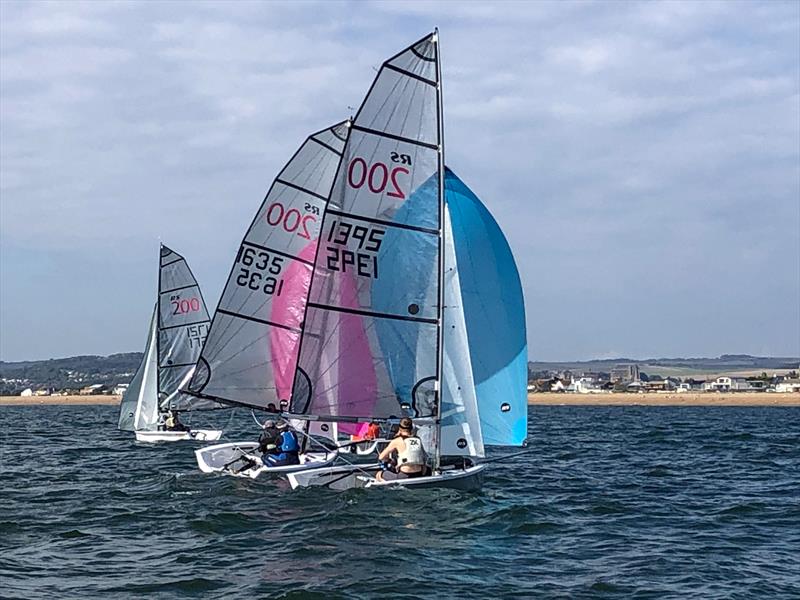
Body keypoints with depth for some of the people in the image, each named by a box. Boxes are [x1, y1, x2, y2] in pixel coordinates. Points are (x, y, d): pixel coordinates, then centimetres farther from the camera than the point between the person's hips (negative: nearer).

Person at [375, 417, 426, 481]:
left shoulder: (397, 441, -6)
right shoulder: (418, 440, 7)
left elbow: (381, 457, 2)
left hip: (405, 477, -5)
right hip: (418, 476, 5)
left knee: (379, 475, 16)